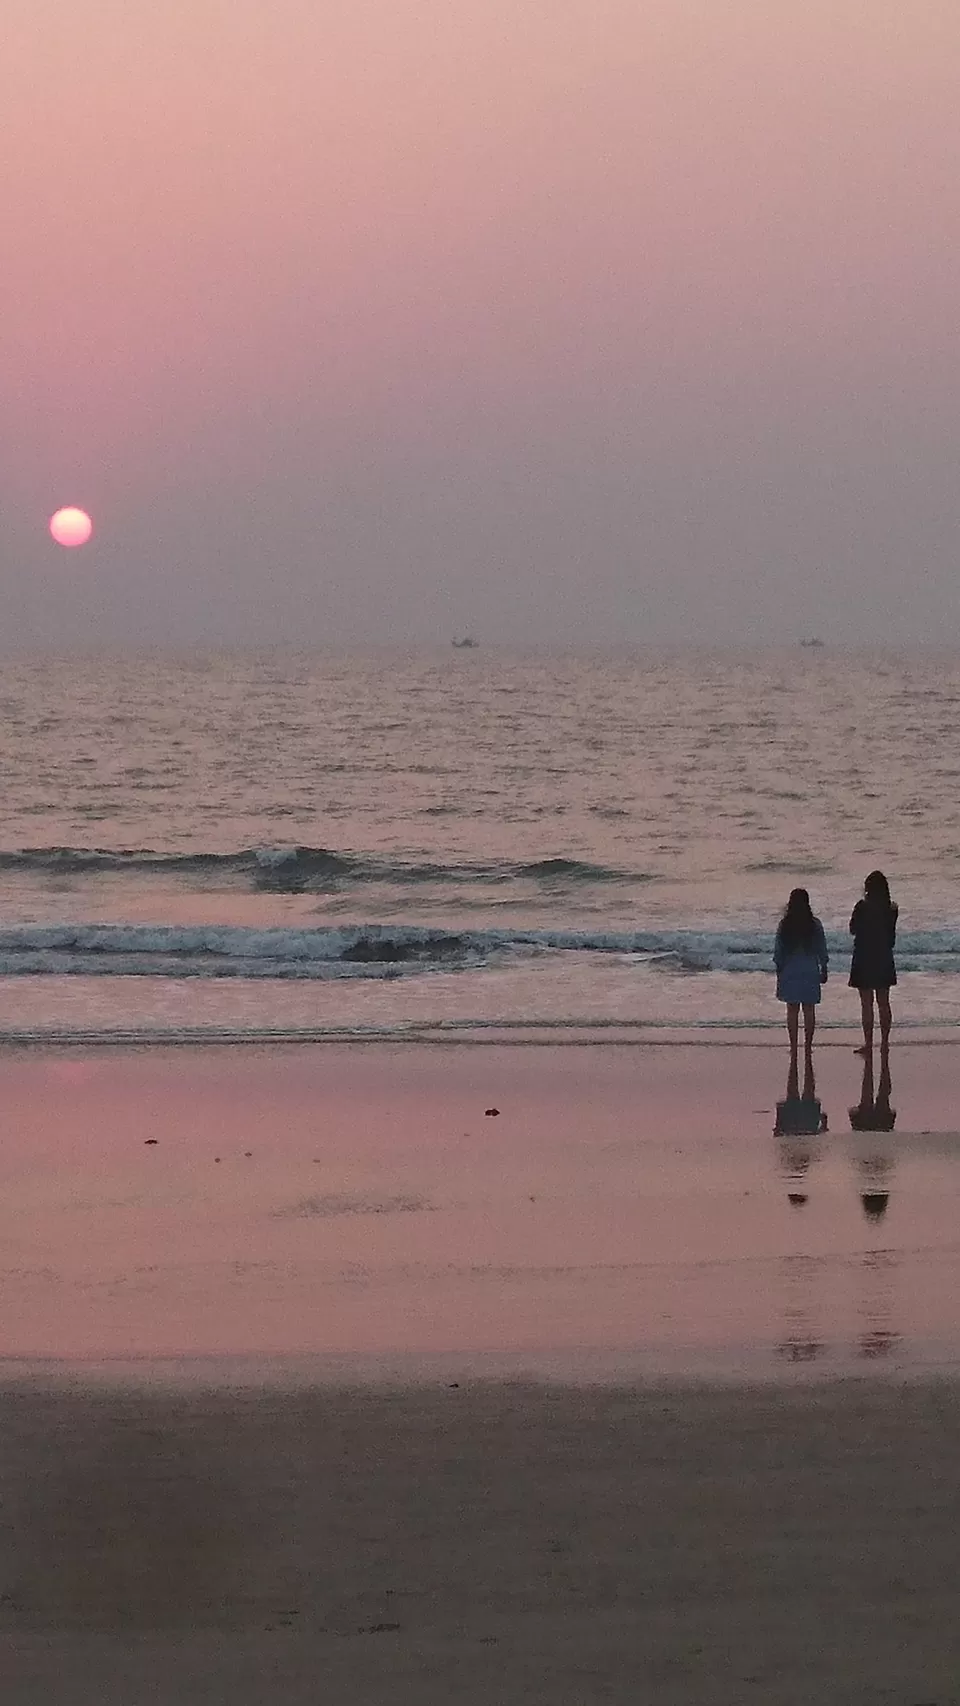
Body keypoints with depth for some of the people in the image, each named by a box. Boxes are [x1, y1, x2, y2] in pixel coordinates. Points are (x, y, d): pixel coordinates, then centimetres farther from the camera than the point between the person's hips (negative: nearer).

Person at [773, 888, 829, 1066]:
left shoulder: (784, 925, -5)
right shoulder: (815, 925, -5)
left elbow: (778, 952, -1)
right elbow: (822, 951, 0)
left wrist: (779, 971, 9)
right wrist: (823, 970, 12)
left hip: (789, 972, 0)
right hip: (810, 971, 0)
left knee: (792, 1010, 5)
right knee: (809, 1010, 6)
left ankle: (793, 1047, 4)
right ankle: (808, 1046, 7)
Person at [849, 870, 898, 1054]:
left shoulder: (862, 907, -15)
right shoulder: (891, 909, -4)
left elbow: (853, 930, -3)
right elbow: (892, 937, 5)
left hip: (864, 960, -4)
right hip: (884, 960, 4)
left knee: (867, 1004, 2)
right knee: (883, 1003, 13)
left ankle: (868, 1043, 3)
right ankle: (884, 1042, 16)